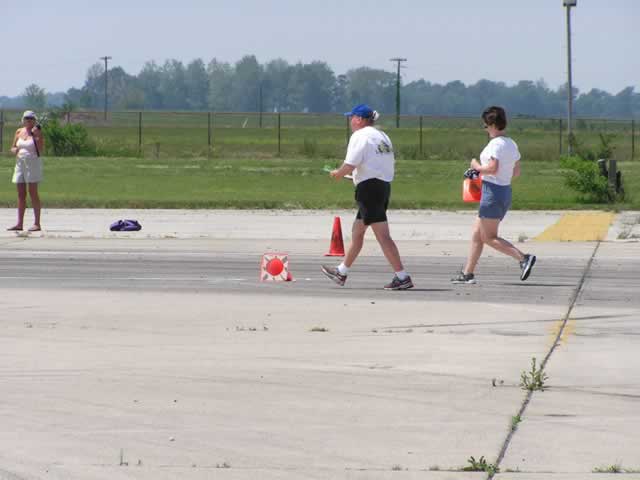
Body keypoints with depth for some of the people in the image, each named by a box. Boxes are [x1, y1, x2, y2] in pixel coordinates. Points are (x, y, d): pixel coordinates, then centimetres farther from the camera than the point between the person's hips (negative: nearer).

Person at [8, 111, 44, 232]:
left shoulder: (37, 132, -3)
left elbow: (40, 150, -13)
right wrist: (15, 150, -5)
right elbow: (13, 148, 18)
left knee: (33, 193, -9)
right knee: (21, 195, 5)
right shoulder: (19, 132, 12)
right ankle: (19, 223, 7)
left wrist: (36, 135, -18)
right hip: (20, 163, 6)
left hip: (33, 163, -6)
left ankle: (37, 223, -8)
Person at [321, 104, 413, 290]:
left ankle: (402, 277, -15)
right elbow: (390, 162, 17)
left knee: (382, 235, -11)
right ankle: (341, 273, 31)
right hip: (385, 185, 10)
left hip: (369, 188, -10)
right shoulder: (382, 136, 18)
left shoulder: (360, 136, -10)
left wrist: (337, 173, 2)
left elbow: (349, 165, -18)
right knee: (357, 231, 20)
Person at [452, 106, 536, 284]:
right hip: (506, 191, 10)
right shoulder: (511, 144, 13)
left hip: (493, 191, -10)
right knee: (476, 235, 14)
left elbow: (492, 168, -25)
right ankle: (467, 273, 15)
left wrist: (477, 167, -9)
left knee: (489, 238, -7)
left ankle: (523, 258, -18)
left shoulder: (495, 144, -15)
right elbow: (516, 172, 16)